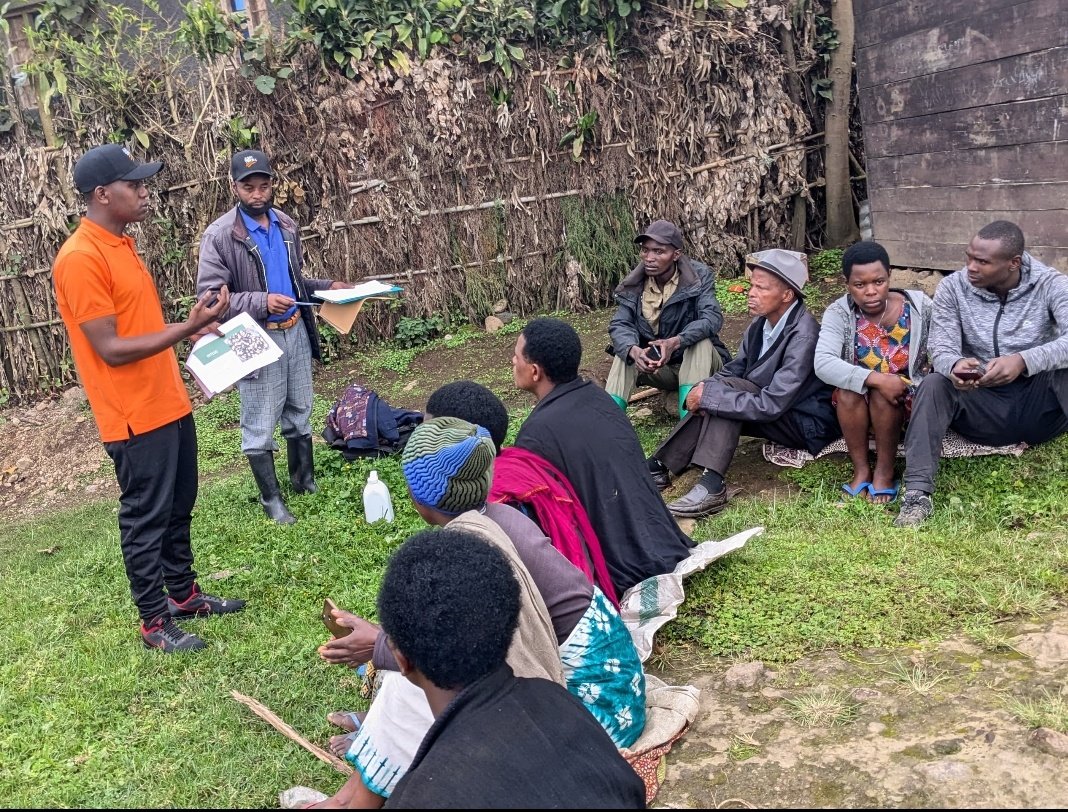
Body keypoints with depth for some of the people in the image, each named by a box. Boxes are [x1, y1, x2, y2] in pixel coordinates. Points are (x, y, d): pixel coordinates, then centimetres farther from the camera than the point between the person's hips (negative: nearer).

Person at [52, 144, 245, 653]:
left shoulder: (120, 243, 11)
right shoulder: (80, 259, -19)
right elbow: (111, 348, -21)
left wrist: (191, 330, 8)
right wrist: (186, 328, -24)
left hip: (168, 404, 9)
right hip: (134, 417, -9)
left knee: (178, 509, 19)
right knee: (145, 519, 4)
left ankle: (184, 593, 35)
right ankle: (154, 621, 19)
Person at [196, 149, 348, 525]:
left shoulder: (286, 225, 7)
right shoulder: (219, 236, -14)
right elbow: (210, 296, -18)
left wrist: (327, 286, 2)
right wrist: (261, 302, -29)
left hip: (296, 331, 6)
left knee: (300, 412, 18)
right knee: (260, 424, 4)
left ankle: (305, 480, 35)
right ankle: (271, 498, 19)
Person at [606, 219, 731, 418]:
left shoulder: (699, 275, -16)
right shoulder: (634, 283, -6)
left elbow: (712, 318, -29)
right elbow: (619, 325, -15)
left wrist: (675, 342, -48)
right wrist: (634, 351, -40)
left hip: (699, 363, -3)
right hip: (660, 369, 3)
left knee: (701, 341, -33)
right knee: (625, 353, -22)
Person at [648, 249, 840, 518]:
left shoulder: (803, 337, -27)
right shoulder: (761, 322, -4)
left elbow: (771, 405, -32)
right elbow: (736, 368, 7)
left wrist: (709, 394, -28)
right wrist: (705, 388, -15)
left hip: (808, 424, -8)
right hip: (772, 409, 8)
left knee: (727, 389, -25)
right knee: (717, 395, -13)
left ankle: (711, 486, -31)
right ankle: (660, 466, -11)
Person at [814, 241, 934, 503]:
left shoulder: (919, 306, -9)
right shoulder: (839, 313, -13)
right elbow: (823, 364, -27)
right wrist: (876, 379, -35)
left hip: (908, 402, 0)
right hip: (855, 407, 1)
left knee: (881, 395, -31)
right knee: (848, 389, -30)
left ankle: (885, 471, -13)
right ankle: (861, 470, -15)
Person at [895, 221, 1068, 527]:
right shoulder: (952, 288, -4)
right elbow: (941, 349, -13)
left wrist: (1023, 361, -43)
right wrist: (955, 365, -38)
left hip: (1039, 405, -1)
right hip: (981, 407, 1)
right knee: (933, 385, -27)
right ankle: (918, 493, -31)